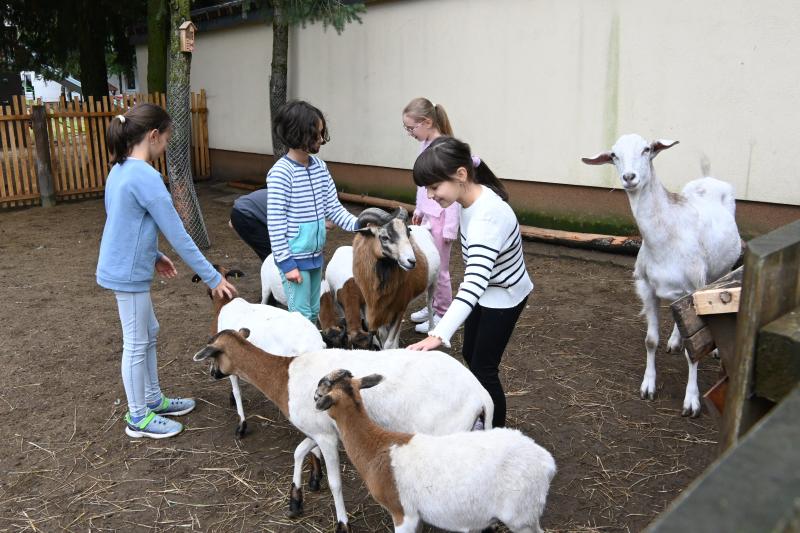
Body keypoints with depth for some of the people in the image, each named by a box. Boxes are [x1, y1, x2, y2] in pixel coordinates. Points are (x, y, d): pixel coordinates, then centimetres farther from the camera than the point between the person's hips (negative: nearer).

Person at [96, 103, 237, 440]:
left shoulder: (120, 171, 6)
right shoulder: (146, 177, -23)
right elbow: (178, 235, -22)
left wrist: (153, 256, 18)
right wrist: (213, 278, -16)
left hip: (124, 269, 9)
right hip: (129, 274, -9)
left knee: (148, 333, 20)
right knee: (137, 344, 5)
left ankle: (152, 400, 35)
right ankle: (138, 417, 22)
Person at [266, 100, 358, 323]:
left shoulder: (320, 166, 3)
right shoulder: (281, 173, -18)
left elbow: (333, 207, 6)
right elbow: (275, 221, -17)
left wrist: (357, 224, -10)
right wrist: (286, 262, -16)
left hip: (315, 254, 7)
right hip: (295, 257, -7)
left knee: (314, 311, 18)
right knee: (301, 315, 1)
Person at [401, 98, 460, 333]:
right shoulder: (425, 145, 6)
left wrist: (450, 228, -17)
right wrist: (419, 209, 21)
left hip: (441, 217, -8)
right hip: (427, 215, 8)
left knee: (438, 267, 2)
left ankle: (443, 315, 16)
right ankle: (433, 305, 33)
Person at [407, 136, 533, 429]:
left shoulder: (486, 217, -38)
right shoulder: (473, 199, -11)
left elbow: (474, 284, -45)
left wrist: (438, 334, -53)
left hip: (502, 297, -9)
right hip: (488, 291, 9)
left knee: (483, 368, 1)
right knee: (470, 355, 21)